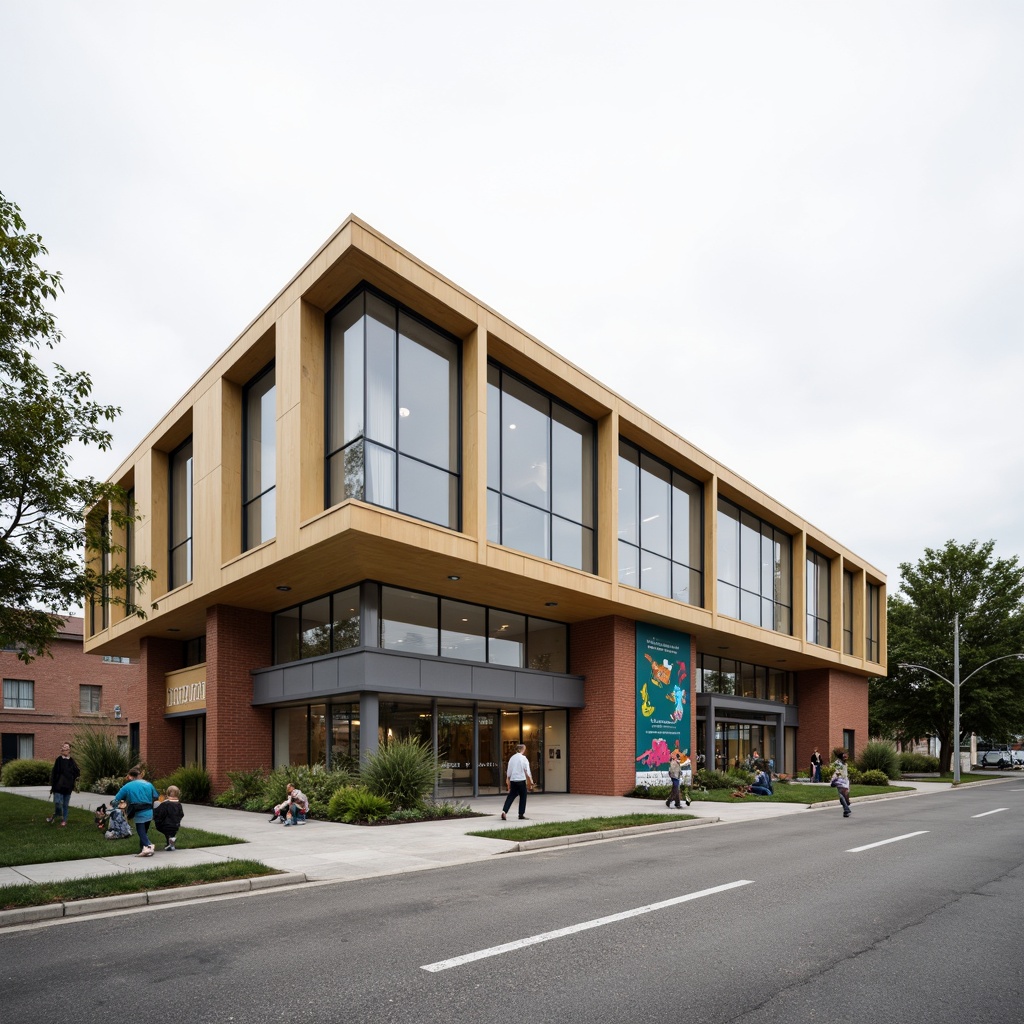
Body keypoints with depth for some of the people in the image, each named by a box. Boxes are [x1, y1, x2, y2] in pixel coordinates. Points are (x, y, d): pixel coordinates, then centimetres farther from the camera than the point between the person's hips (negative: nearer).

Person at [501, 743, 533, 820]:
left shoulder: (512, 758, 7)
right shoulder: (523, 758, -6)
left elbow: (508, 772, 10)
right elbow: (527, 772, -6)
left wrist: (509, 783, 17)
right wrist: (531, 782, 2)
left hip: (513, 780, 4)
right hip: (521, 780, -4)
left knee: (510, 797, 4)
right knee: (523, 797, 11)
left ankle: (504, 811, -14)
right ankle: (521, 814, 13)